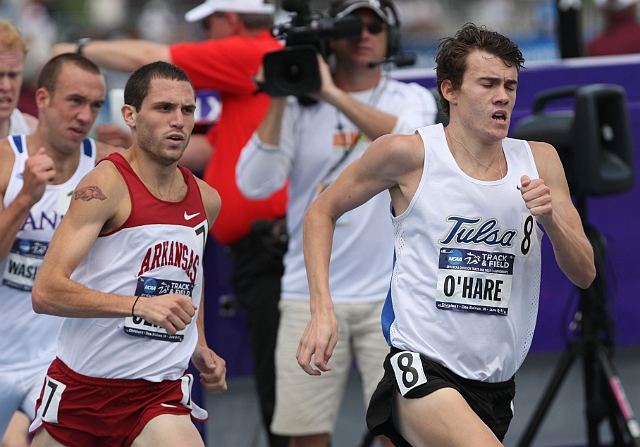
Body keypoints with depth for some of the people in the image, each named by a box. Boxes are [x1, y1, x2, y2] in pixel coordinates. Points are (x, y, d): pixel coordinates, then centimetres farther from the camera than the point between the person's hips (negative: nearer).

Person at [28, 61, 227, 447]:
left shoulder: (207, 200, 8)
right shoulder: (107, 185, -12)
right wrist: (140, 304, -33)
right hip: (80, 386, -3)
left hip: (160, 396, 3)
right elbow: (46, 292, -23)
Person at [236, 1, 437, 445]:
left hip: (389, 295, -1)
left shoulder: (412, 98, 6)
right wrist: (278, 100, -12)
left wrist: (334, 94, -24)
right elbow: (255, 184, -5)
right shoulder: (299, 106, 6)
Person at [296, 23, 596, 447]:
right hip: (423, 373, -6)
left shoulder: (539, 161, 6)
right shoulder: (409, 154, -6)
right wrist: (322, 311, -6)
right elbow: (321, 213, 6)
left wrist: (550, 218, -13)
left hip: (497, 381, 6)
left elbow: (584, 273, 7)